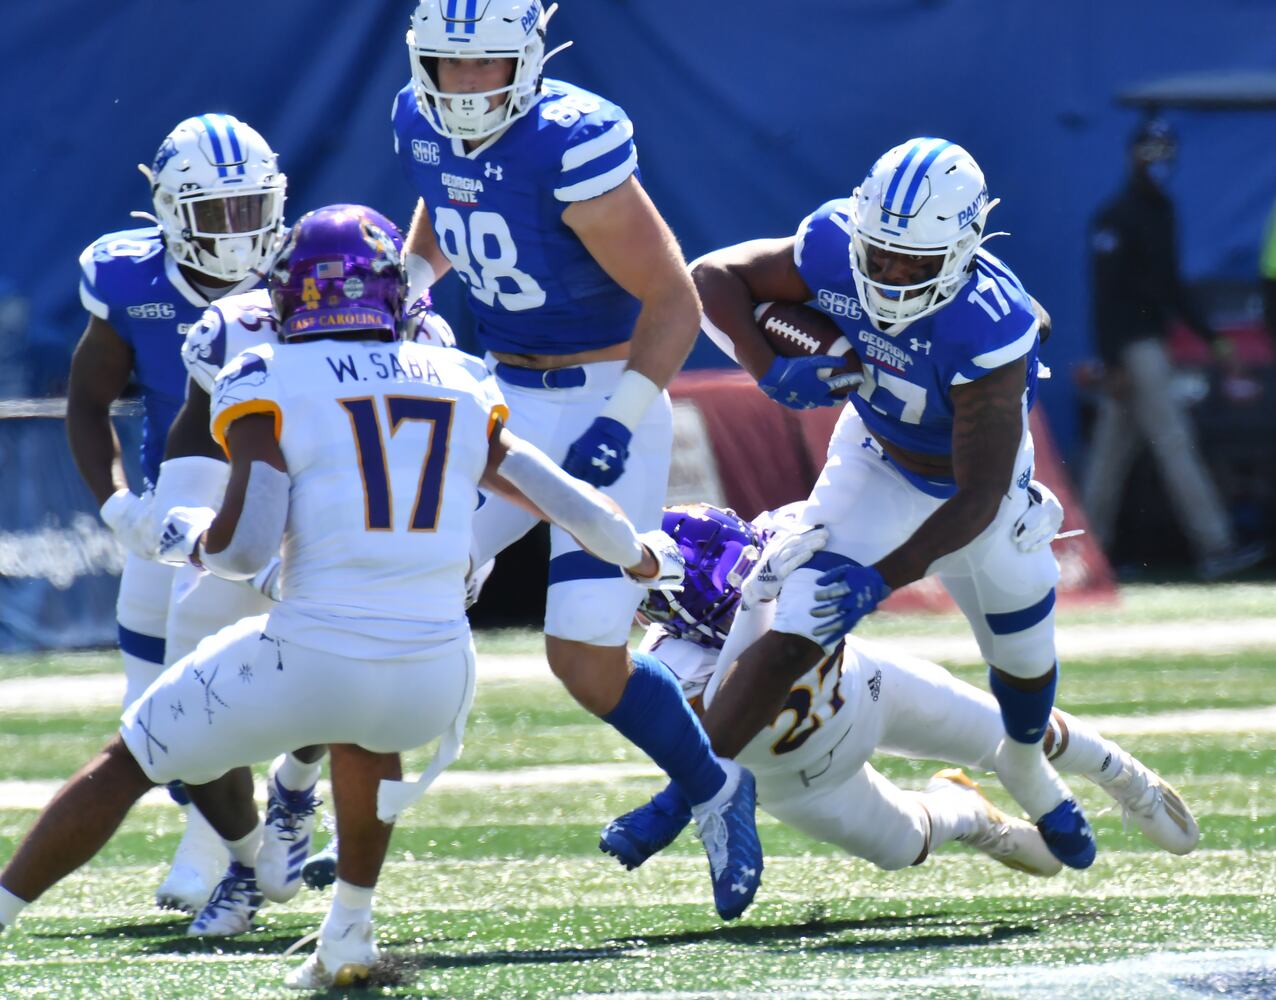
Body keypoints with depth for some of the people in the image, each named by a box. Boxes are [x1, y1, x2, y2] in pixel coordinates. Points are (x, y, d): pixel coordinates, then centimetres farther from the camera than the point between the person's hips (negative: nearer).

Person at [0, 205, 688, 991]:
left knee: (130, 764, 16)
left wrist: (191, 537, 12)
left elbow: (244, 547, -12)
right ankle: (350, 937, 36)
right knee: (368, 720, 41)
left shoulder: (272, 386, -2)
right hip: (434, 684, 4)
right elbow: (558, 494, 25)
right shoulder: (464, 387, 12)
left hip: (311, 661, -4)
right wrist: (641, 555, 44)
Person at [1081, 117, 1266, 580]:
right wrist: (1113, 364, -21)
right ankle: (1214, 547, -15)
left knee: (1114, 449, 10)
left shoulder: (1160, 212, 16)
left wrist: (1210, 336, 18)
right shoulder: (1116, 217, -12)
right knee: (1173, 439, -12)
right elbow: (1106, 293, -17)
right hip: (1130, 348, -9)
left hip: (1152, 345, 9)